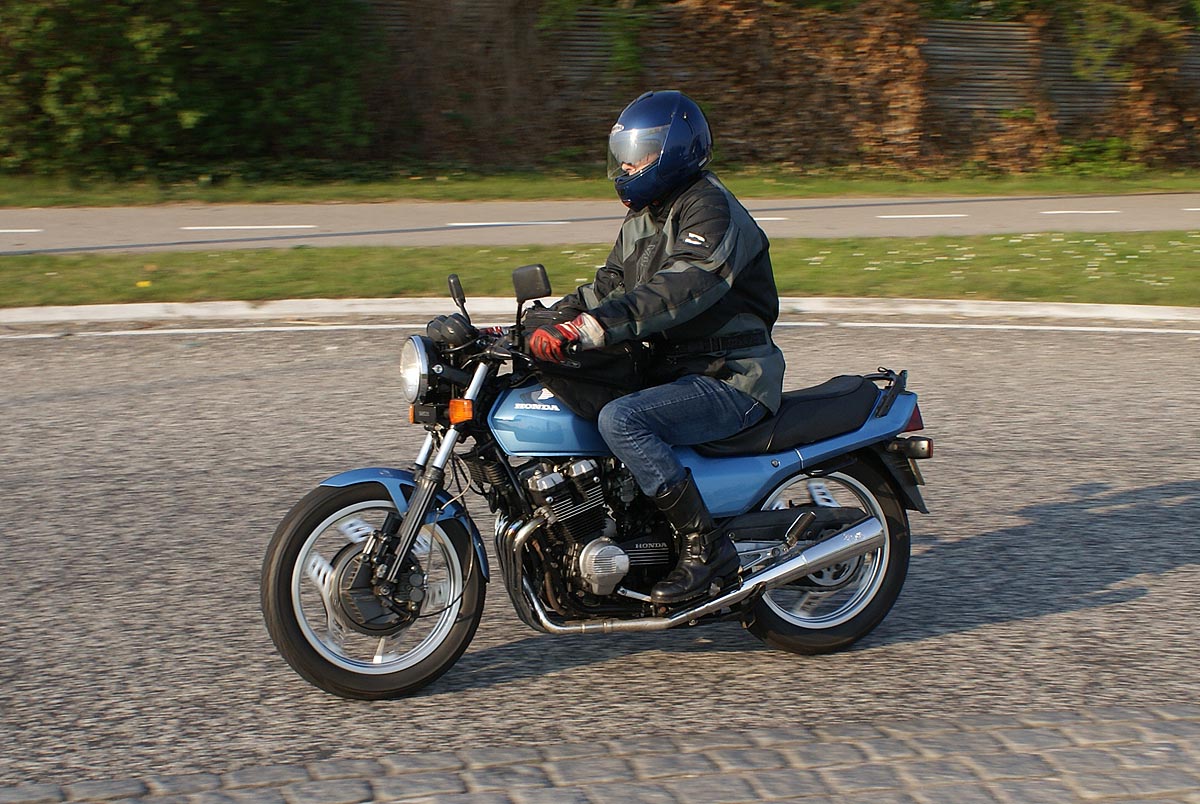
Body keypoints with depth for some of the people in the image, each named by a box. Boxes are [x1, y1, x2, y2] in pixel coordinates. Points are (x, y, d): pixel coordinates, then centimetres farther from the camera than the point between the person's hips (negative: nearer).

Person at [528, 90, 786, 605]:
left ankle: (705, 547, -23)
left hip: (732, 378, -10)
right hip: (673, 368, 10)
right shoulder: (643, 217, 16)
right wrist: (541, 322, 2)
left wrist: (588, 329, -43)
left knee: (620, 420, -31)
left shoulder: (710, 210, -16)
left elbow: (681, 289, -32)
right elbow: (610, 285, 18)